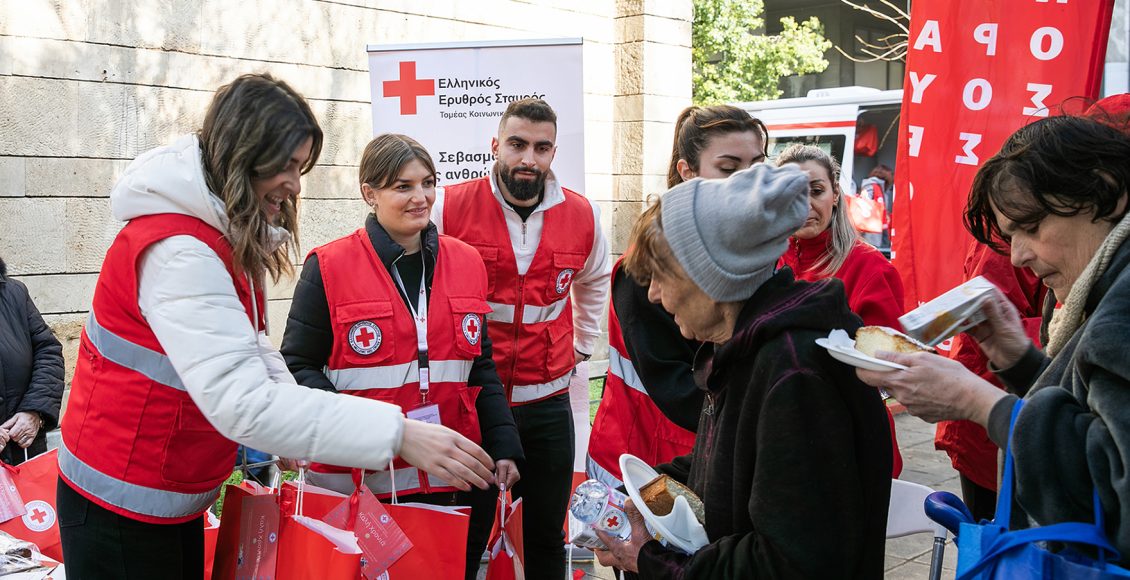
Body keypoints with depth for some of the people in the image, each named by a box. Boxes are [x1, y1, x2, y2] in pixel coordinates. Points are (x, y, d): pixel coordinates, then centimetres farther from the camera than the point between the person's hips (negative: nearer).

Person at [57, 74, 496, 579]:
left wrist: (294, 430, -10)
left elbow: (246, 344, 7)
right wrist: (396, 434, -38)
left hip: (177, 496, 9)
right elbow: (241, 400, -36)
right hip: (123, 503, -9)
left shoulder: (226, 233, 3)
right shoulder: (178, 252, -28)